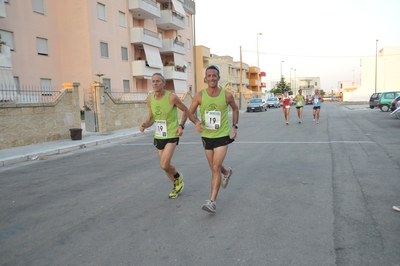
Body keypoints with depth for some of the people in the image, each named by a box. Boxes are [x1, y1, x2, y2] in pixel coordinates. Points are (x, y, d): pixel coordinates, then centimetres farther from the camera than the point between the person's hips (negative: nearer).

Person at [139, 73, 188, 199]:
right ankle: (177, 186, 39)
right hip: (158, 136, 6)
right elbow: (151, 118, 8)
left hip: (172, 135, -5)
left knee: (164, 165, -15)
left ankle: (178, 177, 19)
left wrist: (181, 125, -13)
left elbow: (185, 110, -2)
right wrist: (145, 125, -12)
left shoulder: (172, 97, -15)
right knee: (165, 165, 14)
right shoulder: (150, 99, -1)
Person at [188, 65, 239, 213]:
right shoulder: (199, 96, -7)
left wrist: (234, 126, 0)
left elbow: (235, 109, 11)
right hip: (206, 136, 3)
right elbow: (190, 113, 2)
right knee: (214, 167, 18)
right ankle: (227, 172, 53)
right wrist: (196, 122, -19)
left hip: (222, 136, -3)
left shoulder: (227, 95, -7)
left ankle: (212, 201, -5)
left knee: (215, 168, -12)